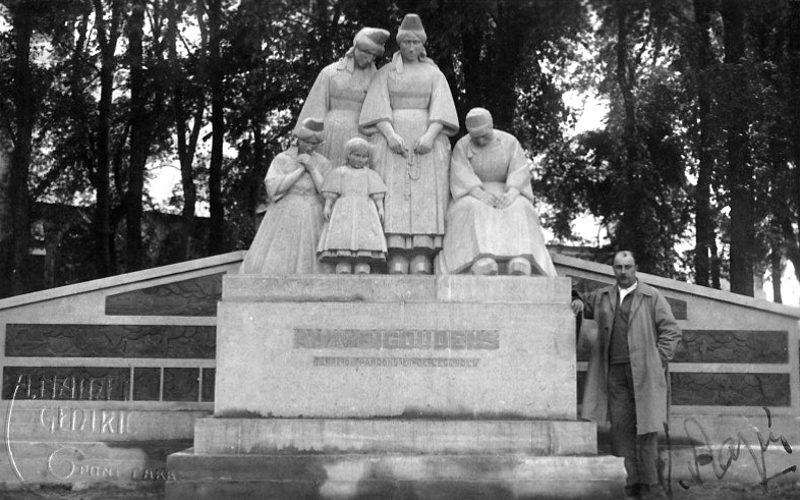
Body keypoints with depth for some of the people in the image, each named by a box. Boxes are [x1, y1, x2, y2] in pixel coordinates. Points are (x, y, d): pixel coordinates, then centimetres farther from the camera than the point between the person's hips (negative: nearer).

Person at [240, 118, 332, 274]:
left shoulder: (324, 164, 6)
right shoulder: (281, 160, 1)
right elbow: (274, 187, -13)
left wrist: (312, 168, -12)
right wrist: (301, 168, -12)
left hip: (311, 223, 1)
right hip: (284, 221, -1)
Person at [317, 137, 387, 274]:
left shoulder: (371, 175, 20)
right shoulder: (339, 172, 17)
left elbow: (377, 195, 10)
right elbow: (331, 194, 9)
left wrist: (380, 209, -4)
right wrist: (327, 206, -5)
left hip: (365, 213, 1)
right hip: (344, 212, -1)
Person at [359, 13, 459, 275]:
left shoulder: (435, 74, 16)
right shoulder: (385, 73, 14)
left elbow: (441, 110, 1)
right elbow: (377, 108, 0)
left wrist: (430, 136, -18)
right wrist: (391, 135, -19)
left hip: (427, 142, 1)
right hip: (392, 140, -1)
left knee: (425, 201, -13)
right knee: (394, 200, -15)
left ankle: (422, 265, -21)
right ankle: (397, 265, -23)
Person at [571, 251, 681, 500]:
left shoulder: (652, 297, 5)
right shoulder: (602, 297, 16)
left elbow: (671, 332, 2)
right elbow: (582, 303, 33)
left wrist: (657, 361, -6)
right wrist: (578, 301, 9)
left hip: (644, 372, -3)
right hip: (615, 372, 4)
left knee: (646, 429, -6)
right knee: (621, 429, -1)